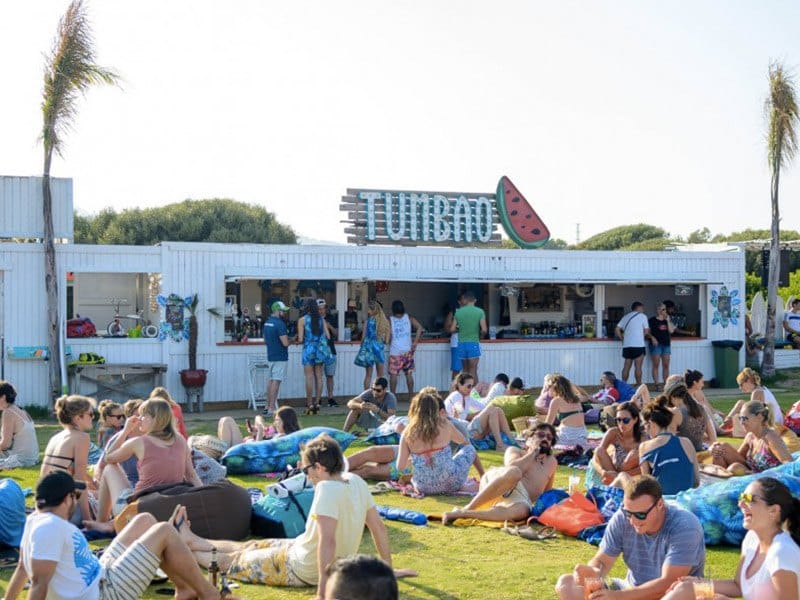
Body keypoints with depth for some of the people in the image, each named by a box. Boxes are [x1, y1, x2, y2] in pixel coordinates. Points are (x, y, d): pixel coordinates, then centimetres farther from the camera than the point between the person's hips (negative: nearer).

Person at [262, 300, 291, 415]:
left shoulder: (267, 323, 12)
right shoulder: (280, 324, -17)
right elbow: (285, 343, -21)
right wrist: (292, 340, -2)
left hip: (270, 357, 9)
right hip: (280, 357, -9)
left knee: (270, 380, 13)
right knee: (276, 381, -7)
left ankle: (268, 406, 18)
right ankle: (272, 408, -8)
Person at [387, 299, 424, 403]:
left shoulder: (390, 320, -2)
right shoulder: (409, 318, 5)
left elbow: (388, 336, -6)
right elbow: (419, 327, -4)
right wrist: (415, 342, -1)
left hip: (395, 351, -3)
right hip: (408, 350, 3)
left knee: (393, 374, 1)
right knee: (409, 374, 10)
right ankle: (411, 397, 12)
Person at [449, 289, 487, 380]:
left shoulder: (458, 312, 2)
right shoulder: (480, 312, -5)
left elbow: (452, 329, 1)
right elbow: (484, 330, -11)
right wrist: (480, 333, 10)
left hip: (461, 343, 3)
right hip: (473, 343, -3)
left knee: (465, 371, 13)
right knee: (473, 371, -2)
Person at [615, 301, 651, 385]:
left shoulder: (626, 317, 18)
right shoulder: (642, 316, 3)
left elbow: (617, 330, 10)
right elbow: (646, 332, 0)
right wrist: (651, 337, 20)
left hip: (626, 345, 5)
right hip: (638, 345, -5)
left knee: (627, 366, 7)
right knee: (638, 366, -4)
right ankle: (639, 385, -3)